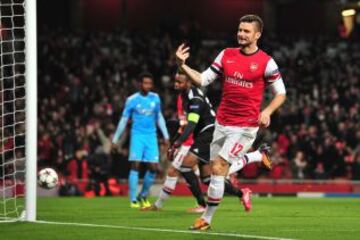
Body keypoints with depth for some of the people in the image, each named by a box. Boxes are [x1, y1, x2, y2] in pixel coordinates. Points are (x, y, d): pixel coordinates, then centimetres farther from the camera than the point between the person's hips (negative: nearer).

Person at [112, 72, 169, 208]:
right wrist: (115, 139, 4)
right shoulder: (132, 100, -1)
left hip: (151, 136, 3)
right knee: (135, 165, -13)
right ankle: (133, 200, -10)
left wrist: (166, 136, 17)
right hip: (137, 135, -3)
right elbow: (124, 120, 5)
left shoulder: (155, 98, 8)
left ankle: (143, 196, 15)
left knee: (153, 167, -4)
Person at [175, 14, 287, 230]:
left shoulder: (266, 62, -7)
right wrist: (182, 66, -10)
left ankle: (207, 219, -3)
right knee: (215, 170, 7)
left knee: (218, 168, -12)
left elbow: (281, 93, 0)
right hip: (222, 123, 6)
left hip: (245, 127, -6)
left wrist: (267, 112, -17)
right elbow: (203, 80, 5)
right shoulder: (227, 55, 6)